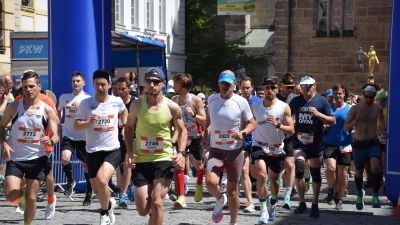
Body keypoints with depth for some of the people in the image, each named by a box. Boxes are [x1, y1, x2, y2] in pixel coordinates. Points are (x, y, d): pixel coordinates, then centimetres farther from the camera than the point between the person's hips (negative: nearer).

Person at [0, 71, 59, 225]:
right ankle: (22, 192, 24)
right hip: (15, 158, 0)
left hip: (36, 158, 0)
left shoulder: (47, 110, -5)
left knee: (31, 198, 4)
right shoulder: (13, 107, -5)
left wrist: (51, 141, -29)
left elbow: (55, 136, -4)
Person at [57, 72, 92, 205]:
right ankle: (70, 181, 6)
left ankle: (89, 194, 20)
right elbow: (58, 111, 24)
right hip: (68, 135, 1)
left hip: (83, 137, -1)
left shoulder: (88, 99, -2)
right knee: (65, 159, -22)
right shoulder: (64, 97, 7)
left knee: (86, 164, 6)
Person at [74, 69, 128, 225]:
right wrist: (89, 122, -26)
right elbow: (76, 126, -9)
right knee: (96, 190, 12)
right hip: (93, 151, 1)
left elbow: (124, 112, 24)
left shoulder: (117, 102, -1)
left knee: (102, 180, -26)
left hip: (112, 149, -1)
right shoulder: (85, 103, -6)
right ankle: (109, 203, 47)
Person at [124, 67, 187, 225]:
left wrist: (181, 152, -7)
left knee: (156, 204, -15)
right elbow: (128, 127, 12)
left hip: (164, 160, -2)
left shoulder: (172, 107, -5)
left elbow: (182, 131, 9)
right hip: (141, 161, 2)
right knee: (143, 210, 3)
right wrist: (129, 151, -1)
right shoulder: (137, 105, -3)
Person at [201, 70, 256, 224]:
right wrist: (205, 136, 11)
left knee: (232, 190, 7)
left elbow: (252, 123, 0)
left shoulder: (241, 102, -9)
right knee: (210, 182, -23)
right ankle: (220, 200, 11)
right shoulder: (212, 100, 1)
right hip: (216, 151, 1)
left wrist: (243, 133, -20)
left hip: (235, 152, -1)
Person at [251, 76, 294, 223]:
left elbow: (291, 130, -10)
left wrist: (277, 124, -24)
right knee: (261, 175, -22)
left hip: (276, 148, 1)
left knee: (273, 179, 15)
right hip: (259, 146, -1)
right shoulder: (254, 106, -3)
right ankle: (263, 210, -13)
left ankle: (272, 205, 43)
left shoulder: (284, 107, -8)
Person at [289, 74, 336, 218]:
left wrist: (318, 114, -19)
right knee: (299, 168, -19)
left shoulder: (322, 101, -3)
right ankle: (302, 203, -6)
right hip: (299, 142, 1)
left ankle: (315, 205, 24)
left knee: (315, 174, 8)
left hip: (315, 144, -1)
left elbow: (333, 121, -6)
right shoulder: (295, 101, 5)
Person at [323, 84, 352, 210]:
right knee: (331, 168, -20)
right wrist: (324, 126, -9)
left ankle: (339, 199, 20)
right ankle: (330, 189, 9)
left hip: (345, 144, 0)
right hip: (330, 143, 0)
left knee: (343, 173, 4)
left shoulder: (350, 108, 4)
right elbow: (322, 125, 13)